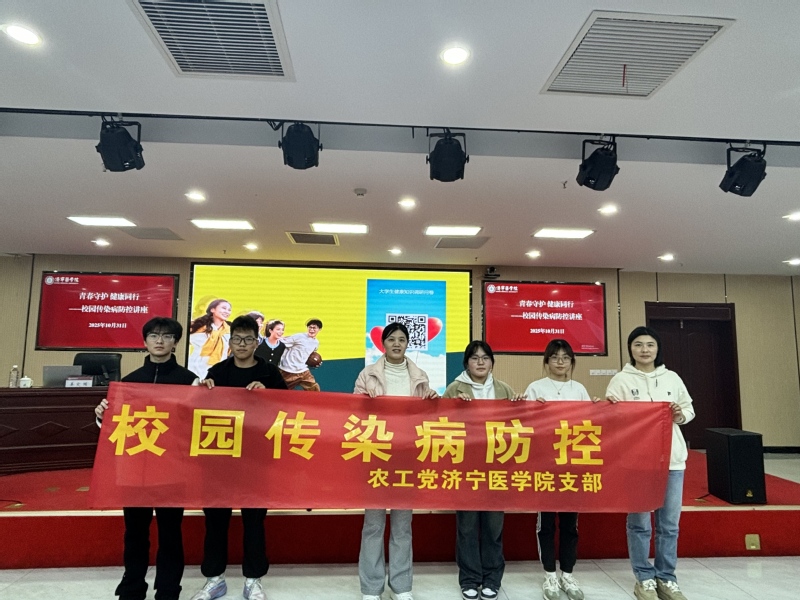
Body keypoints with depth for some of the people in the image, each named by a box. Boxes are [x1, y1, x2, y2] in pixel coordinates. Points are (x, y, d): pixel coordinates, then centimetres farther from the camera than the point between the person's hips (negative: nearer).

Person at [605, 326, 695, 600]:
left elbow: (689, 409, 17)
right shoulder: (621, 380, -1)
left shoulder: (672, 378, 9)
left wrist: (680, 415, -4)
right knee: (639, 522, 4)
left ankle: (666, 578, 25)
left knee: (669, 523, 11)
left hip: (672, 458, 3)